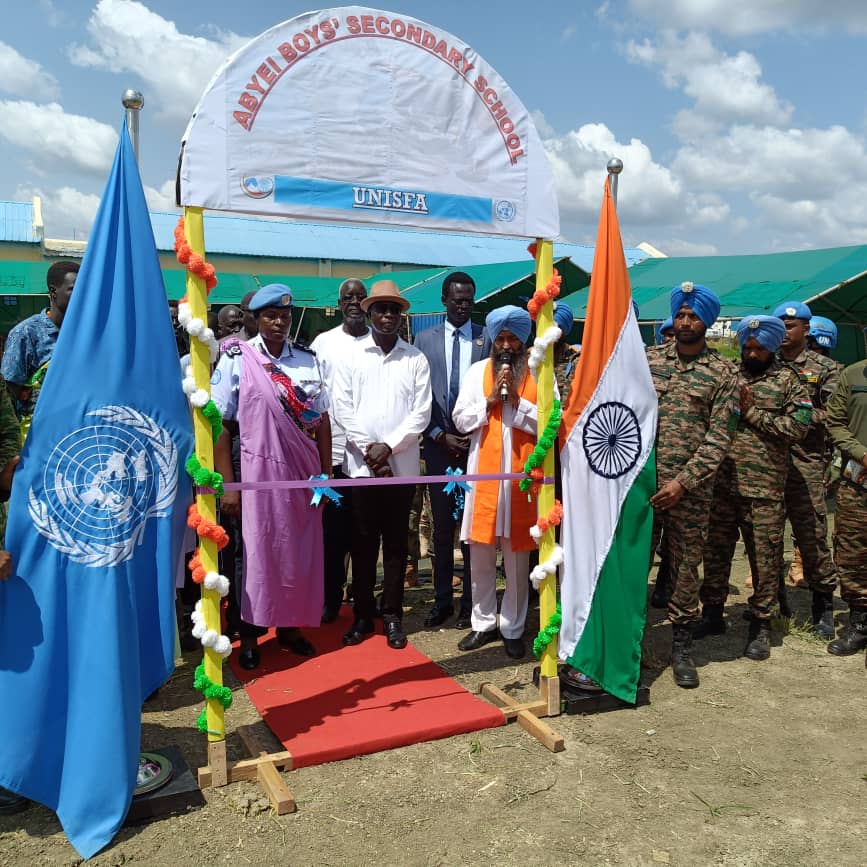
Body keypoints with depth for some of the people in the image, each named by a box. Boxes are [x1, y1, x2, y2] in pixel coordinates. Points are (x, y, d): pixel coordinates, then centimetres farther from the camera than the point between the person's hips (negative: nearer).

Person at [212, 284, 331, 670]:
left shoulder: (308, 361, 6)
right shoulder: (237, 360, -4)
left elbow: (321, 421, 8)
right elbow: (220, 424, -6)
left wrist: (326, 474, 5)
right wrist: (227, 484, -9)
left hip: (303, 474, 3)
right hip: (260, 471, -3)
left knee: (300, 551, 10)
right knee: (258, 551, 4)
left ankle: (289, 625, 27)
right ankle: (250, 632, 20)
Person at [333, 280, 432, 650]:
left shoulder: (416, 359, 4)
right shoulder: (351, 357, 4)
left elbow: (421, 413, -1)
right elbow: (343, 410, -1)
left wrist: (388, 446, -10)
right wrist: (368, 450, -9)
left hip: (401, 465, 0)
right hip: (360, 465, 0)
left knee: (396, 543, 7)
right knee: (363, 543, 7)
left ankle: (392, 616, 18)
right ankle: (362, 615, 19)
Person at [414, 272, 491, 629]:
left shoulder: (487, 338, 3)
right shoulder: (425, 339, 7)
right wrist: (440, 436, -4)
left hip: (476, 443, -1)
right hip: (439, 444, 1)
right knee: (442, 526, 8)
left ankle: (470, 603, 14)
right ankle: (442, 600, 19)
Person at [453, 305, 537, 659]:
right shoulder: (477, 371, 9)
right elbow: (461, 420, 4)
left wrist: (518, 401, -13)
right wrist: (490, 399, -8)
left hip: (522, 474, -1)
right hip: (484, 473, 2)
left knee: (517, 557, 6)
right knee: (480, 554, 7)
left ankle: (512, 628, 18)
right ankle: (483, 623, 21)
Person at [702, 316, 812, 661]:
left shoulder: (787, 381, 3)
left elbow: (798, 428, -8)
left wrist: (753, 412, -11)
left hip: (764, 487, -3)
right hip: (721, 482, 3)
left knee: (765, 556, 4)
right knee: (716, 551, 11)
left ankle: (760, 622, 18)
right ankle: (712, 611, 27)